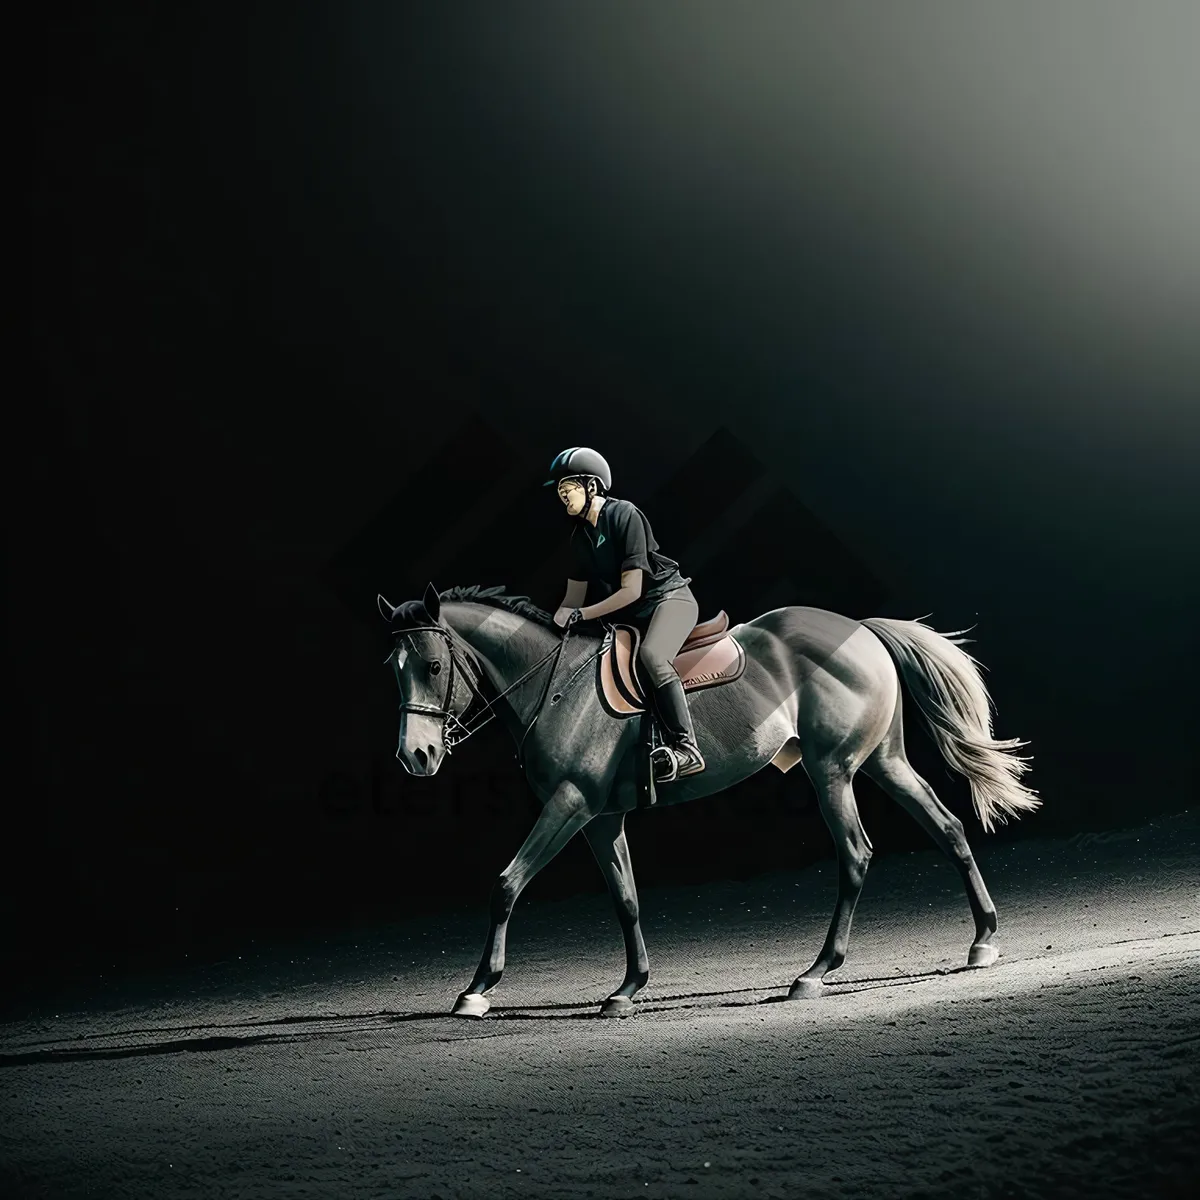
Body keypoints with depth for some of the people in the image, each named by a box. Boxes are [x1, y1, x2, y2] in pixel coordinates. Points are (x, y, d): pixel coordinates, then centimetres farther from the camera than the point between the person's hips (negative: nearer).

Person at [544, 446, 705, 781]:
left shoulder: (624, 515, -17)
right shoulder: (580, 537, 7)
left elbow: (632, 590, -20)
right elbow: (574, 597, 11)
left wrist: (580, 616, -21)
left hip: (669, 597, -10)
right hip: (631, 615, 10)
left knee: (650, 655, -35)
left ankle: (686, 749, -40)